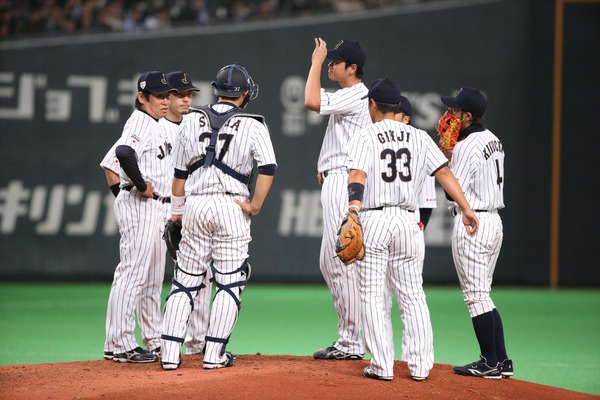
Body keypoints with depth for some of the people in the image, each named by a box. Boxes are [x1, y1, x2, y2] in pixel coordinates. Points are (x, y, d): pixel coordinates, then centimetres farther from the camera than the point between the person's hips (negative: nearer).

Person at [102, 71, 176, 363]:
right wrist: (141, 186, -23)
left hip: (156, 207, 11)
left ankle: (154, 341, 21)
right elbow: (124, 153, -32)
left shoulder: (155, 127, 19)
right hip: (139, 206, -11)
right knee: (133, 273, -11)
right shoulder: (140, 123, -12)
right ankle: (119, 345, -12)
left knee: (153, 278, 14)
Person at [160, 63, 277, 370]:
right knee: (230, 282, 5)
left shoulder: (192, 120, 9)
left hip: (194, 204, 3)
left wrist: (176, 210, 18)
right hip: (231, 206, -3)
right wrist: (255, 207, -5)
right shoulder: (253, 125, -1)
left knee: (185, 281, 8)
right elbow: (268, 169, -13)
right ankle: (214, 354, 1)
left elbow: (179, 171, 11)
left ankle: (170, 353, 3)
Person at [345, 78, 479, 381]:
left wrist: (353, 211, -30)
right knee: (413, 296, 10)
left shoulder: (365, 138, -1)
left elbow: (357, 176, -17)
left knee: (372, 296, 2)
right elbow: (444, 172, 2)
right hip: (407, 222, 4)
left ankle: (382, 366, -1)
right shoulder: (419, 137, 10)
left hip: (373, 221, -3)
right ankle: (420, 365, 7)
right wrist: (466, 208, 0)